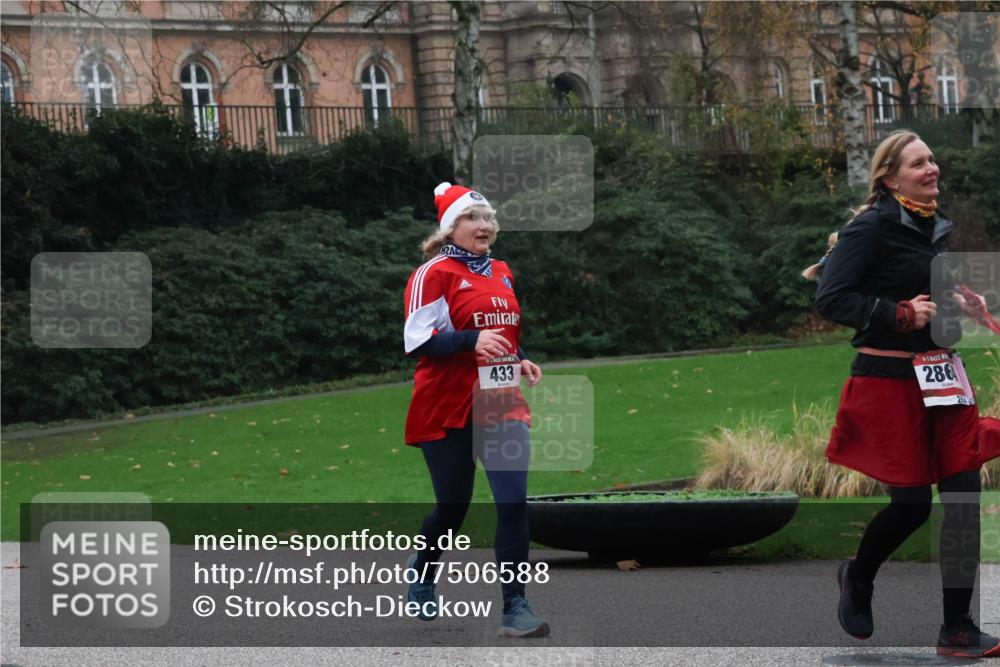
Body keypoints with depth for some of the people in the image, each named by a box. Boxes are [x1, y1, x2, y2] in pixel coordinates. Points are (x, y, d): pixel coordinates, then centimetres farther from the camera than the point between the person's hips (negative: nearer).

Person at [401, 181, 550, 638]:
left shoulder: (502, 274, 13)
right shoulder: (434, 274, -8)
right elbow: (417, 341, -16)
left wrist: (521, 361, 7)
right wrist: (472, 340, -28)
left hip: (503, 404, 5)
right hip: (448, 409, -5)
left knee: (513, 504, -8)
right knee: (453, 507, 8)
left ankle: (515, 608, -5)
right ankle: (422, 570, 39)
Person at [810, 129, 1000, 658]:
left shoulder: (940, 228, 11)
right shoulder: (872, 227, -12)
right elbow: (830, 298, -18)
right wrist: (901, 315, -22)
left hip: (941, 372, 6)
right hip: (890, 379, -6)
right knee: (912, 502, -2)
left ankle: (957, 629, 4)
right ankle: (858, 578, 30)